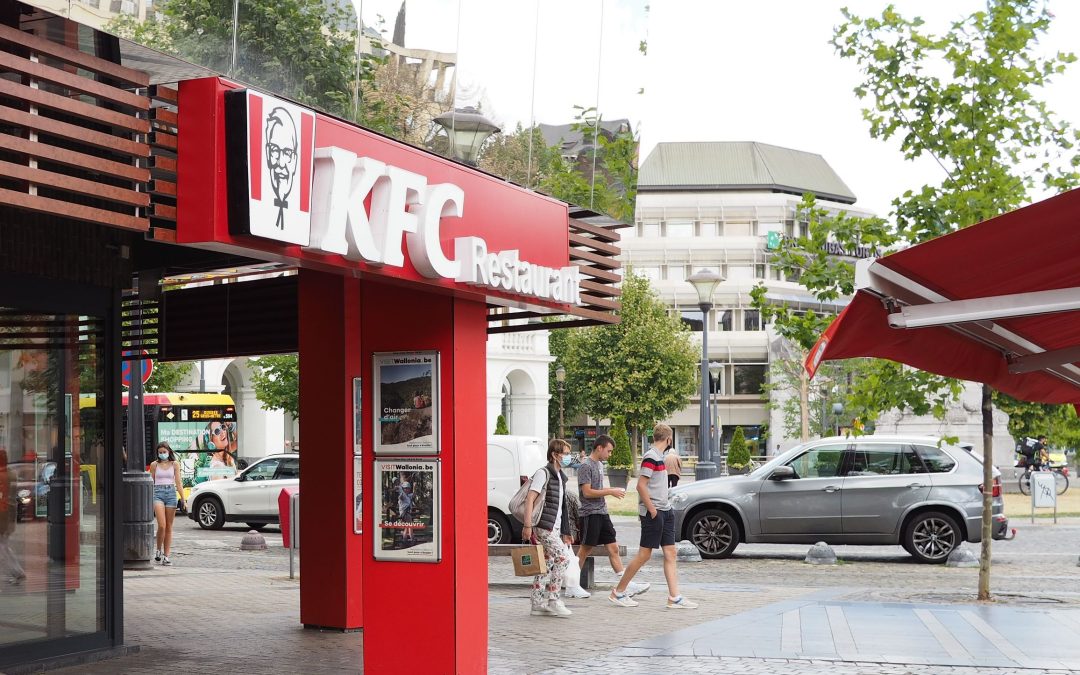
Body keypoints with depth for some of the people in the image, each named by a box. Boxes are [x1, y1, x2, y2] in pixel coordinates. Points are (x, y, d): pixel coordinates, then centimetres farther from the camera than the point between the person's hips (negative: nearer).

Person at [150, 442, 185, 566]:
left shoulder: (174, 464, 9)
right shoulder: (154, 465, 8)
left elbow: (178, 483, 7)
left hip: (171, 493, 1)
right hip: (158, 493, -1)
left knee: (169, 527, 3)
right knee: (162, 525, -15)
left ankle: (166, 556, 8)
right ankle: (158, 550, 5)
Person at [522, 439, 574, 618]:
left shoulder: (560, 477, 18)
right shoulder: (543, 473, -9)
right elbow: (530, 500, -15)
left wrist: (565, 533, 21)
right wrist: (527, 526, -22)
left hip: (554, 528, 9)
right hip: (543, 526, -9)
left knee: (546, 565, 8)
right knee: (563, 557, -15)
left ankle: (538, 605, 12)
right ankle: (552, 600, -10)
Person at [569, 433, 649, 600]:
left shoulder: (599, 465, 17)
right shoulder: (586, 466, -11)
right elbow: (587, 492, -17)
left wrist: (614, 490, 9)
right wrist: (610, 492, -15)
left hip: (602, 513, 9)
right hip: (590, 513, -9)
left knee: (613, 548, 4)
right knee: (585, 550, -3)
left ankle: (627, 586, 2)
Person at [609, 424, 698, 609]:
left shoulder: (659, 456, 14)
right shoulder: (651, 457, -14)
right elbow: (641, 486, -20)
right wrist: (652, 510, -18)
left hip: (664, 511, 9)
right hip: (653, 513, -9)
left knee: (670, 554, 4)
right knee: (644, 554, -3)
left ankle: (674, 598, 4)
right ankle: (618, 592, 7)